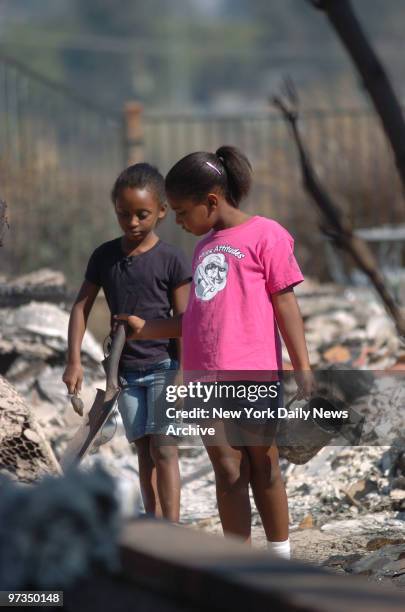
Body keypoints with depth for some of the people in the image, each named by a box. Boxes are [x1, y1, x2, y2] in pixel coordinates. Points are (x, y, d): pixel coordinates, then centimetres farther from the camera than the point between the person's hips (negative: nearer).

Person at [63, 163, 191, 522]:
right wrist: (74, 361, -1)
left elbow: (183, 320, -6)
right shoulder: (105, 257, 4)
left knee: (163, 448, -11)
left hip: (163, 366, -4)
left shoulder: (171, 260, -7)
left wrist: (185, 372, -10)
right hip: (126, 370, 4)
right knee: (144, 452, 7)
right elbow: (82, 307, 6)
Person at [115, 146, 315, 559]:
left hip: (253, 378, -5)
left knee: (263, 467, 3)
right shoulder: (204, 246, 20)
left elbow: (285, 303, -4)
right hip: (206, 381, 6)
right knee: (228, 471, 4)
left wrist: (302, 368, -8)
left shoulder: (264, 235, -1)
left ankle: (281, 561, 12)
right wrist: (147, 329, 17)